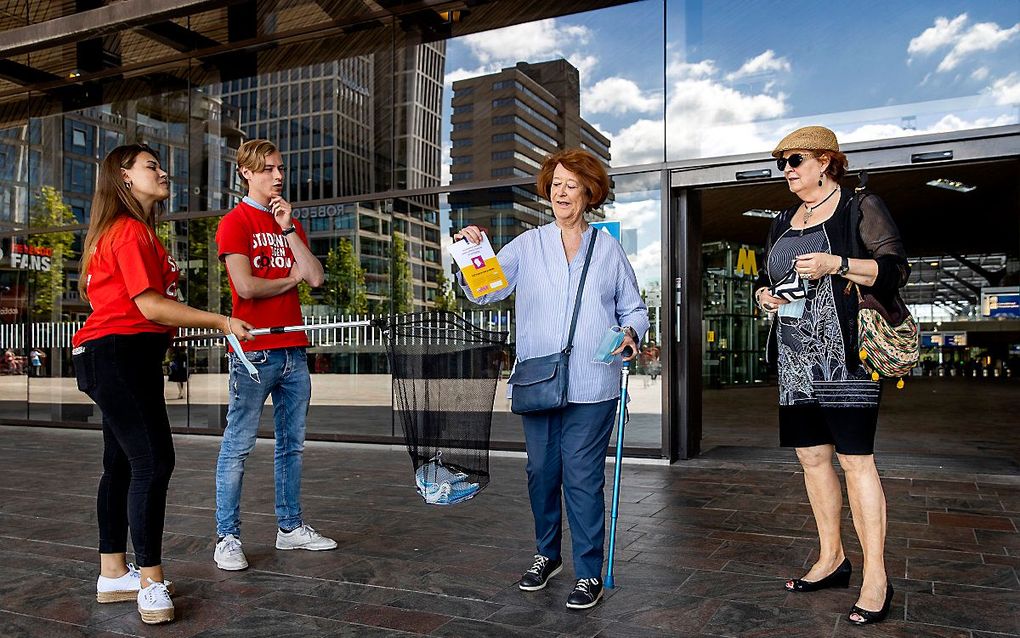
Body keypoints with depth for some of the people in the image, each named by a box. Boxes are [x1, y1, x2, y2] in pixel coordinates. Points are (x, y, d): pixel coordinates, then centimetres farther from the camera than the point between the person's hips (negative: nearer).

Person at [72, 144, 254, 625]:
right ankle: (151, 584, -5)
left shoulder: (136, 231, 21)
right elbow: (150, 305, -18)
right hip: (117, 354, -11)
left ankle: (113, 574, 22)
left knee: (122, 463, 13)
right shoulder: (129, 231, -11)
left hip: (128, 358, 11)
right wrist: (220, 322, -15)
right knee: (153, 463, -12)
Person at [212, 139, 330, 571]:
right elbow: (246, 286, -13)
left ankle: (290, 527, 21)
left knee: (292, 444, 11)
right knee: (238, 447, -3)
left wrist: (289, 229, -1)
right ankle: (227, 538, 5)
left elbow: (316, 277, 6)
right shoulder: (234, 223, -1)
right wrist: (291, 278, 2)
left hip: (293, 349, 7)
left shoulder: (291, 223, 18)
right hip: (254, 350, -7)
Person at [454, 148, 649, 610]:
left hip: (591, 386, -2)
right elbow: (484, 290, 2)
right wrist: (470, 252, -15)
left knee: (582, 478, -2)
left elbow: (633, 308, 14)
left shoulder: (608, 249, 9)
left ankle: (589, 573, 12)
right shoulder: (527, 245, 9)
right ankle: (547, 554, 33)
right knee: (541, 472, 12)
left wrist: (630, 334, -7)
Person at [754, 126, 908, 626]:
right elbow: (767, 277, 26)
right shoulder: (782, 222, 19)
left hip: (844, 354, -7)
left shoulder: (860, 207, 0)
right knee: (812, 456, 10)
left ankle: (876, 578, 1)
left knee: (855, 459, -8)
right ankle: (831, 559, 23)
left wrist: (835, 264, -18)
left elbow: (895, 268, -7)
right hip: (796, 358, 7)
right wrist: (764, 292, 4)